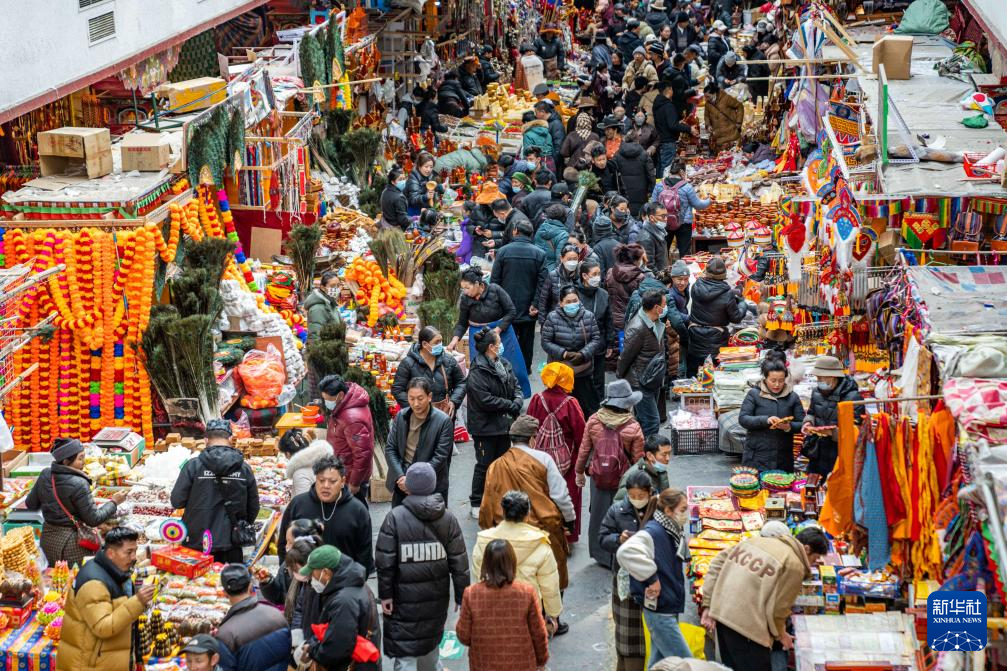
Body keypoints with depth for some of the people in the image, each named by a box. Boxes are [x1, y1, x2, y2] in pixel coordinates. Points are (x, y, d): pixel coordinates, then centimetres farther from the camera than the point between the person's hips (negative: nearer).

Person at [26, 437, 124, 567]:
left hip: (47, 537, 7)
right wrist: (114, 502, -7)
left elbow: (31, 504, 9)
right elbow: (93, 519, -18)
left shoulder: (45, 475, -3)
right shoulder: (78, 484, -22)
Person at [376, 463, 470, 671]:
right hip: (437, 598, 4)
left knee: (404, 653, -2)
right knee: (430, 643, 25)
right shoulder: (447, 518, -5)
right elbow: (459, 562, -2)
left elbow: (385, 562, -13)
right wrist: (462, 596, 7)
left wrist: (385, 594, -3)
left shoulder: (395, 518, -14)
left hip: (404, 600, -4)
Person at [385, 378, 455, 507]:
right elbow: (390, 448, 4)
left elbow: (440, 457, -13)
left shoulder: (444, 421, -10)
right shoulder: (400, 416, 4)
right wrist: (400, 476, -10)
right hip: (401, 486, 4)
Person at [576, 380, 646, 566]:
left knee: (599, 514, 18)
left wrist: (579, 471, 16)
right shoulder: (633, 427, -16)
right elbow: (638, 459, -10)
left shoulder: (594, 421, -8)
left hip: (598, 478, 3)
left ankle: (601, 555, 32)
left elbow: (584, 449, 1)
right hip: (623, 480, -3)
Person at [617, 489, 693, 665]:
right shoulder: (653, 532, -21)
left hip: (669, 609, 9)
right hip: (659, 611, -9)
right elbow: (626, 552, -39)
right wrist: (651, 578, -32)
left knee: (660, 661, 16)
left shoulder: (673, 532, 8)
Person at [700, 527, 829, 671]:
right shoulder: (794, 566, -8)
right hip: (746, 623, -8)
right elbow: (777, 607, -6)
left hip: (720, 611, 8)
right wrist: (780, 634, 14)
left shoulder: (758, 540, 14)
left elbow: (717, 565, 12)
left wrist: (707, 605, 12)